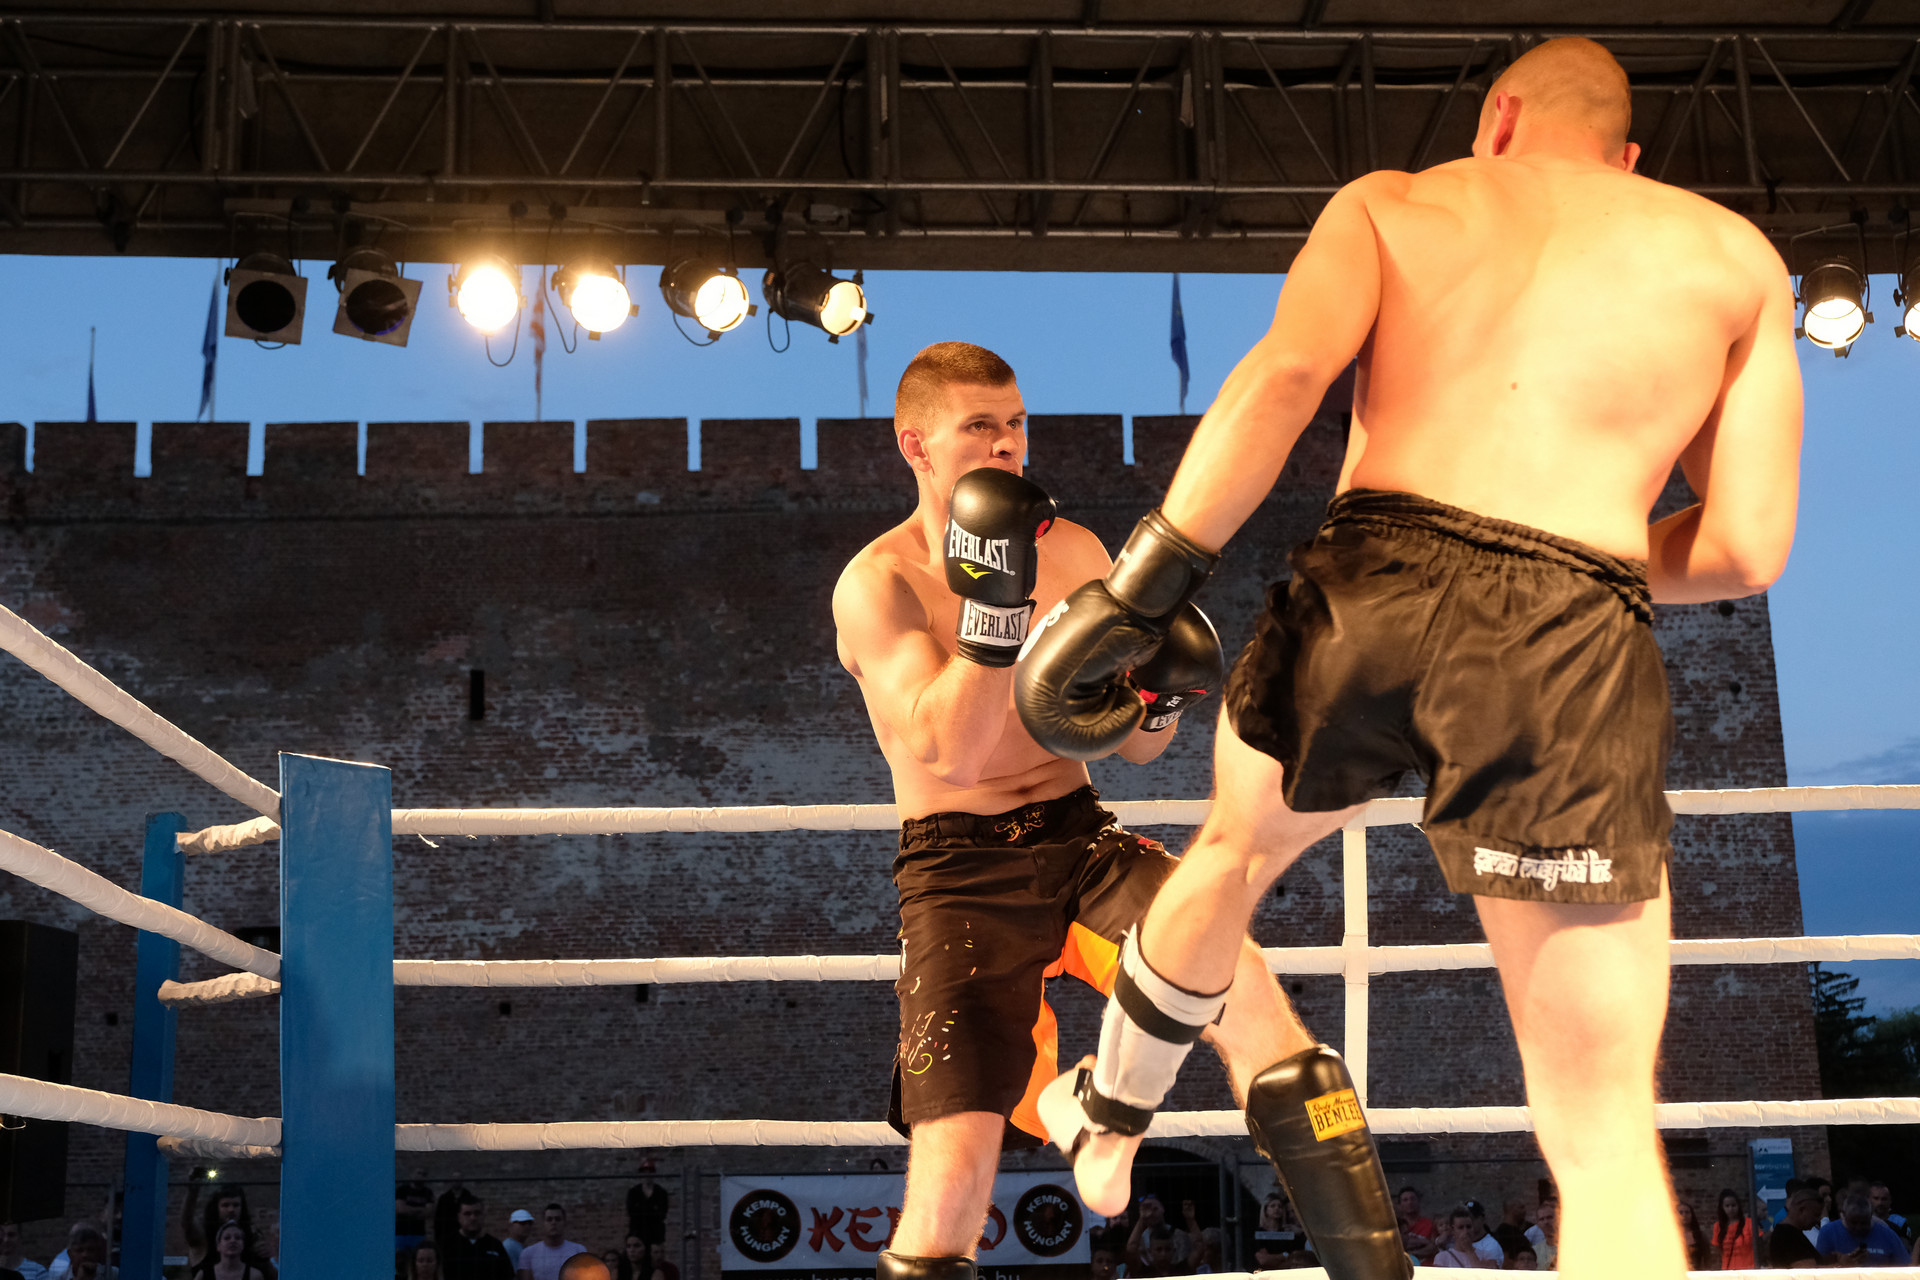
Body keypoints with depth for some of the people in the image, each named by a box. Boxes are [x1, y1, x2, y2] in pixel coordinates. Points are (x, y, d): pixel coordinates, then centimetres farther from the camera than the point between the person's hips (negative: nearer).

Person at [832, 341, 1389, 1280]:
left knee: (1239, 979, -24)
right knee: (955, 1159, -20)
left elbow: (1133, 746, 14)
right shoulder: (877, 584, -6)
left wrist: (1160, 694, -9)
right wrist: (992, 600, -24)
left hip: (1079, 835, 3)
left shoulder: (1075, 551, 9)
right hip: (960, 867, -3)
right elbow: (950, 750, -17)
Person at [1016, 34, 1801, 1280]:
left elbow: (1287, 369, -4)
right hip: (1575, 643, -2)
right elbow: (1747, 546, 9)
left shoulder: (1392, 203, 18)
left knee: (1237, 851, 35)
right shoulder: (1733, 253, 18)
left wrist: (1132, 595, -5)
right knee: (1605, 1136, 4)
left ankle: (1109, 1128, 57)